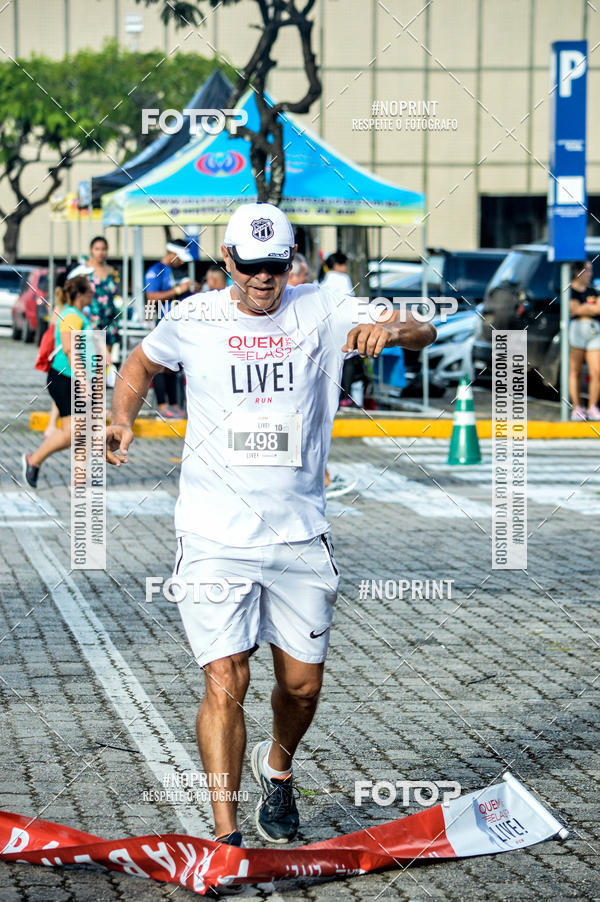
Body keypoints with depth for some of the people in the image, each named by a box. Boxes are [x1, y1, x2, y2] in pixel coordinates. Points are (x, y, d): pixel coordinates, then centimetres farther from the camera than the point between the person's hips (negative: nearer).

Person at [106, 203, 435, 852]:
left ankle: (276, 767, 42)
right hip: (215, 536, -1)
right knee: (225, 682, -12)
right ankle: (224, 835, -6)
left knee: (302, 684, 9)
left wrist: (390, 331, -29)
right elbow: (142, 361, 22)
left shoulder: (319, 313, -1)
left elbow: (422, 333, -7)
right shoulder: (193, 320, 1)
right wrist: (122, 420, 5)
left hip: (298, 533, 2)